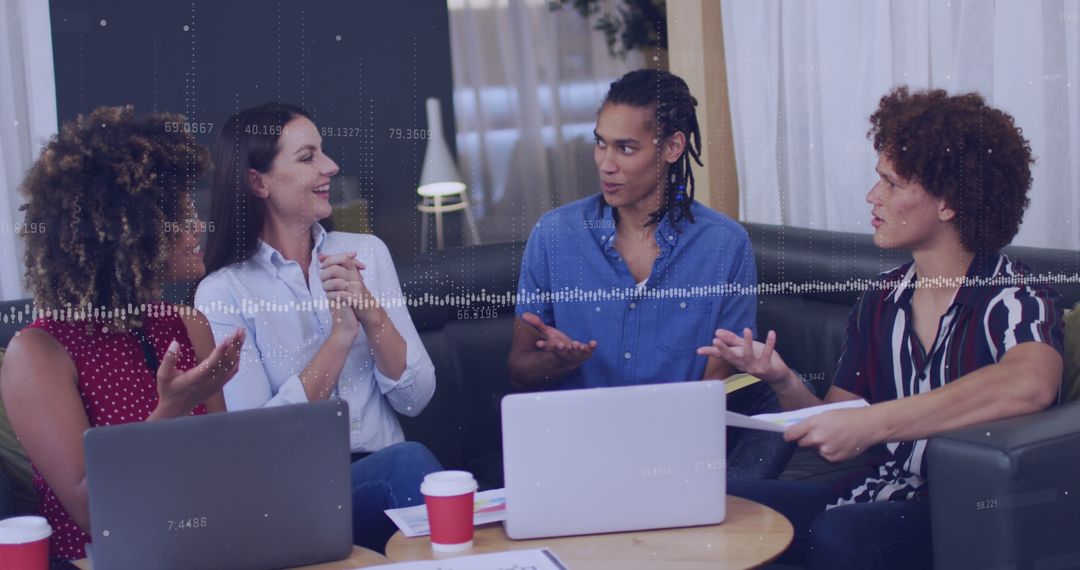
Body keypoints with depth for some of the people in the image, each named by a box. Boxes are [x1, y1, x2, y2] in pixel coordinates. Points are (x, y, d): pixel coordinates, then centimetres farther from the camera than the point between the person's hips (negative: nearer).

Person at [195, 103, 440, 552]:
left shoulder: (367, 251, 8)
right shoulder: (221, 292, -3)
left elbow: (415, 398, 3)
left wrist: (371, 312, -12)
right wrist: (340, 335, -16)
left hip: (385, 470, 3)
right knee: (409, 463, -31)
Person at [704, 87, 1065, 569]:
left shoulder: (1016, 298, -10)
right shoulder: (881, 299, 10)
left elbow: (1030, 384, -35)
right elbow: (839, 437, 10)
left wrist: (869, 423, -33)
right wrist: (783, 382, -11)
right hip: (877, 497, 6)